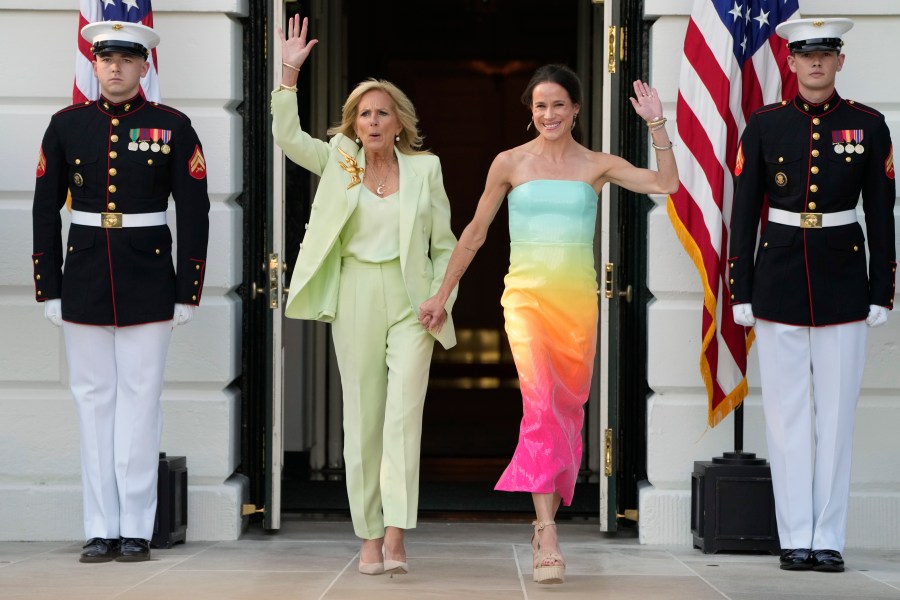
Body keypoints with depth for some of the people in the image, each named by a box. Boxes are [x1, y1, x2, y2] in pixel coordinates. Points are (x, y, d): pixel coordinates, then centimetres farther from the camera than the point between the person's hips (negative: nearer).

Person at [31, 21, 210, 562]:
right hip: (85, 279, 2)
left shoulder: (173, 127, 0)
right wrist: (48, 290, 2)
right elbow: (46, 211, 7)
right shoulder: (67, 126, 5)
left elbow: (195, 213, 0)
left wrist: (188, 293, -4)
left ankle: (137, 529, 5)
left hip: (149, 279, -2)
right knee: (94, 397, 4)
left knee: (140, 397, -1)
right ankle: (102, 529, 10)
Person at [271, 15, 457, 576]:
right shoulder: (339, 162, 7)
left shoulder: (424, 168, 5)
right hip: (355, 299, 2)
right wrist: (289, 73, -11)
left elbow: (445, 245, 8)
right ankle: (369, 536, 11)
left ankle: (396, 535, -18)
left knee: (403, 414, -13)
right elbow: (288, 135, -2)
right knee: (362, 418, 4)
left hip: (410, 301, -1)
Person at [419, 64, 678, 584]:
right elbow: (476, 231, 12)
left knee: (569, 410, 7)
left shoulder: (598, 166, 6)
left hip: (579, 299, 2)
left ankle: (547, 515, 24)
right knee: (541, 402, -19)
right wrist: (443, 295, 14)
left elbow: (666, 184, -5)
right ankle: (547, 539, -25)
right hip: (528, 295, -2)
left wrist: (657, 123, -10)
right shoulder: (510, 163, 5)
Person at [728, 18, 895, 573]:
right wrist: (741, 293, 0)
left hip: (842, 282, 0)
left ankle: (829, 539, 9)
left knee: (837, 413, 2)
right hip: (779, 282, 0)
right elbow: (744, 213, 3)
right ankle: (797, 538, 9)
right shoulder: (764, 126, 2)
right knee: (786, 413, 3)